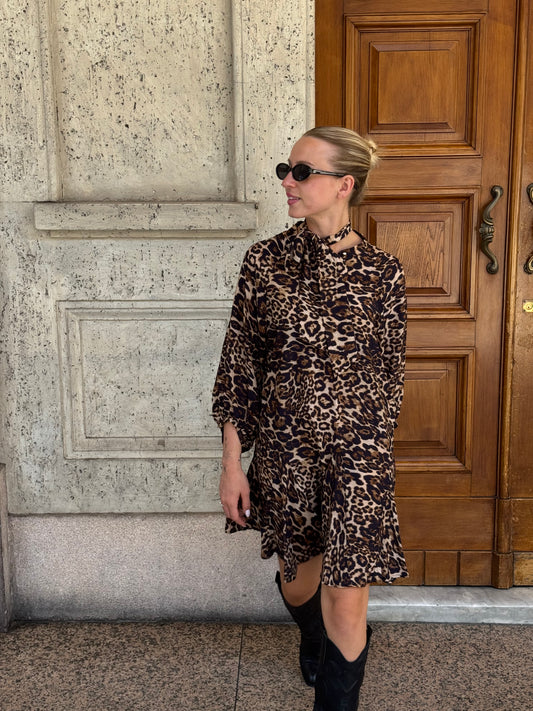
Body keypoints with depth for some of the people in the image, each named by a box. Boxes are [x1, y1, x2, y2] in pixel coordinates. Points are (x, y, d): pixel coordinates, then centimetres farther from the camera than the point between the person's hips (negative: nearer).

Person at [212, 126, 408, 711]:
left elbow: (389, 374, 3)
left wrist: (371, 448, 9)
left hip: (356, 449, -2)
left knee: (346, 601, 1)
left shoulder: (381, 272, -6)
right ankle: (311, 639, 58)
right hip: (282, 447, 2)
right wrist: (232, 462, -4)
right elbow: (239, 365, -3)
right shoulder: (265, 260, -5)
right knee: (298, 574, 23)